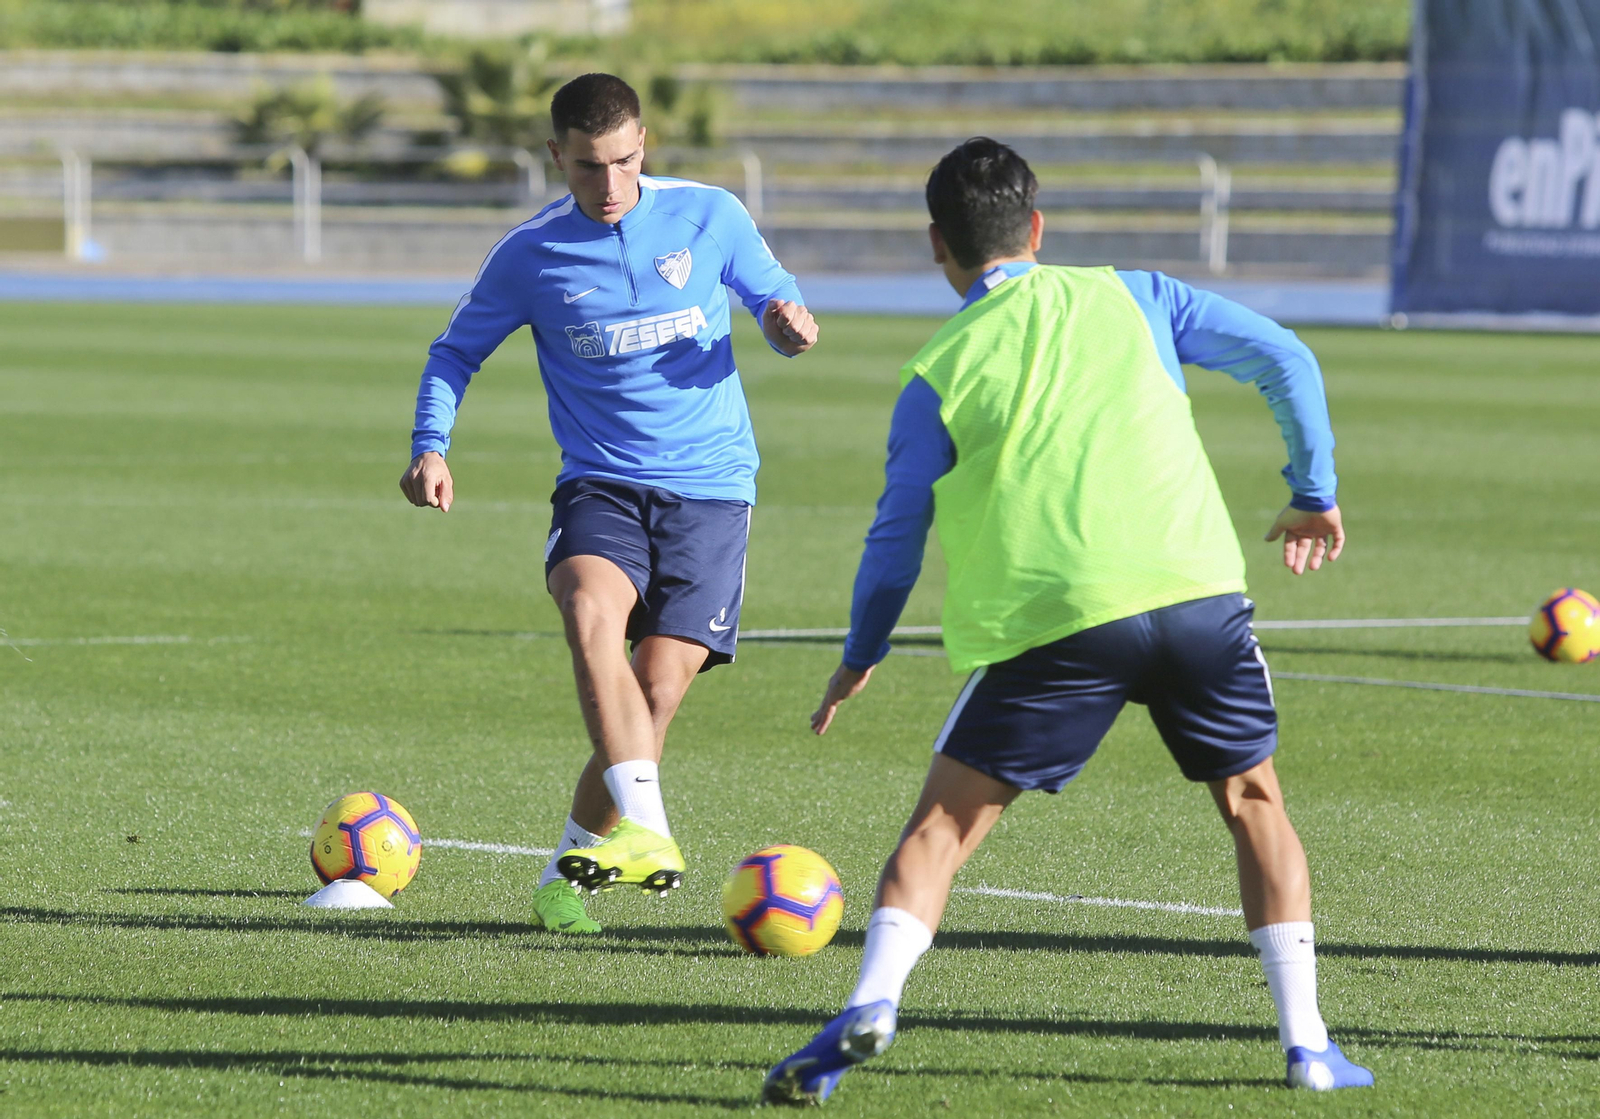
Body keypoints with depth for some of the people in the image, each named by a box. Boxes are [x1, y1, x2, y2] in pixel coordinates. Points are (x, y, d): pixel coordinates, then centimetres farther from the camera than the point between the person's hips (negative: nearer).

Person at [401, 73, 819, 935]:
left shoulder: (709, 216, 1)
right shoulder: (530, 256, 1)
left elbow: (771, 298, 15)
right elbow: (456, 350, 13)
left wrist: (788, 324, -10)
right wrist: (430, 446, -3)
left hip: (708, 486, 0)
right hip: (602, 484, 0)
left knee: (654, 696, -9)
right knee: (593, 616, -33)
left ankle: (565, 877, 11)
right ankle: (646, 832, -40)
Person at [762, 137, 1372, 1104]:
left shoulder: (938, 374, 11)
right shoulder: (1133, 298, 16)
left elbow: (897, 534, 13)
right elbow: (1284, 360, 13)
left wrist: (860, 660, 27)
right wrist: (1315, 494, 24)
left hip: (1053, 622, -2)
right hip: (1197, 590, 2)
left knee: (945, 821, 7)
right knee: (1254, 800, 20)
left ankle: (871, 1005, -13)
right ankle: (1307, 1041, 13)